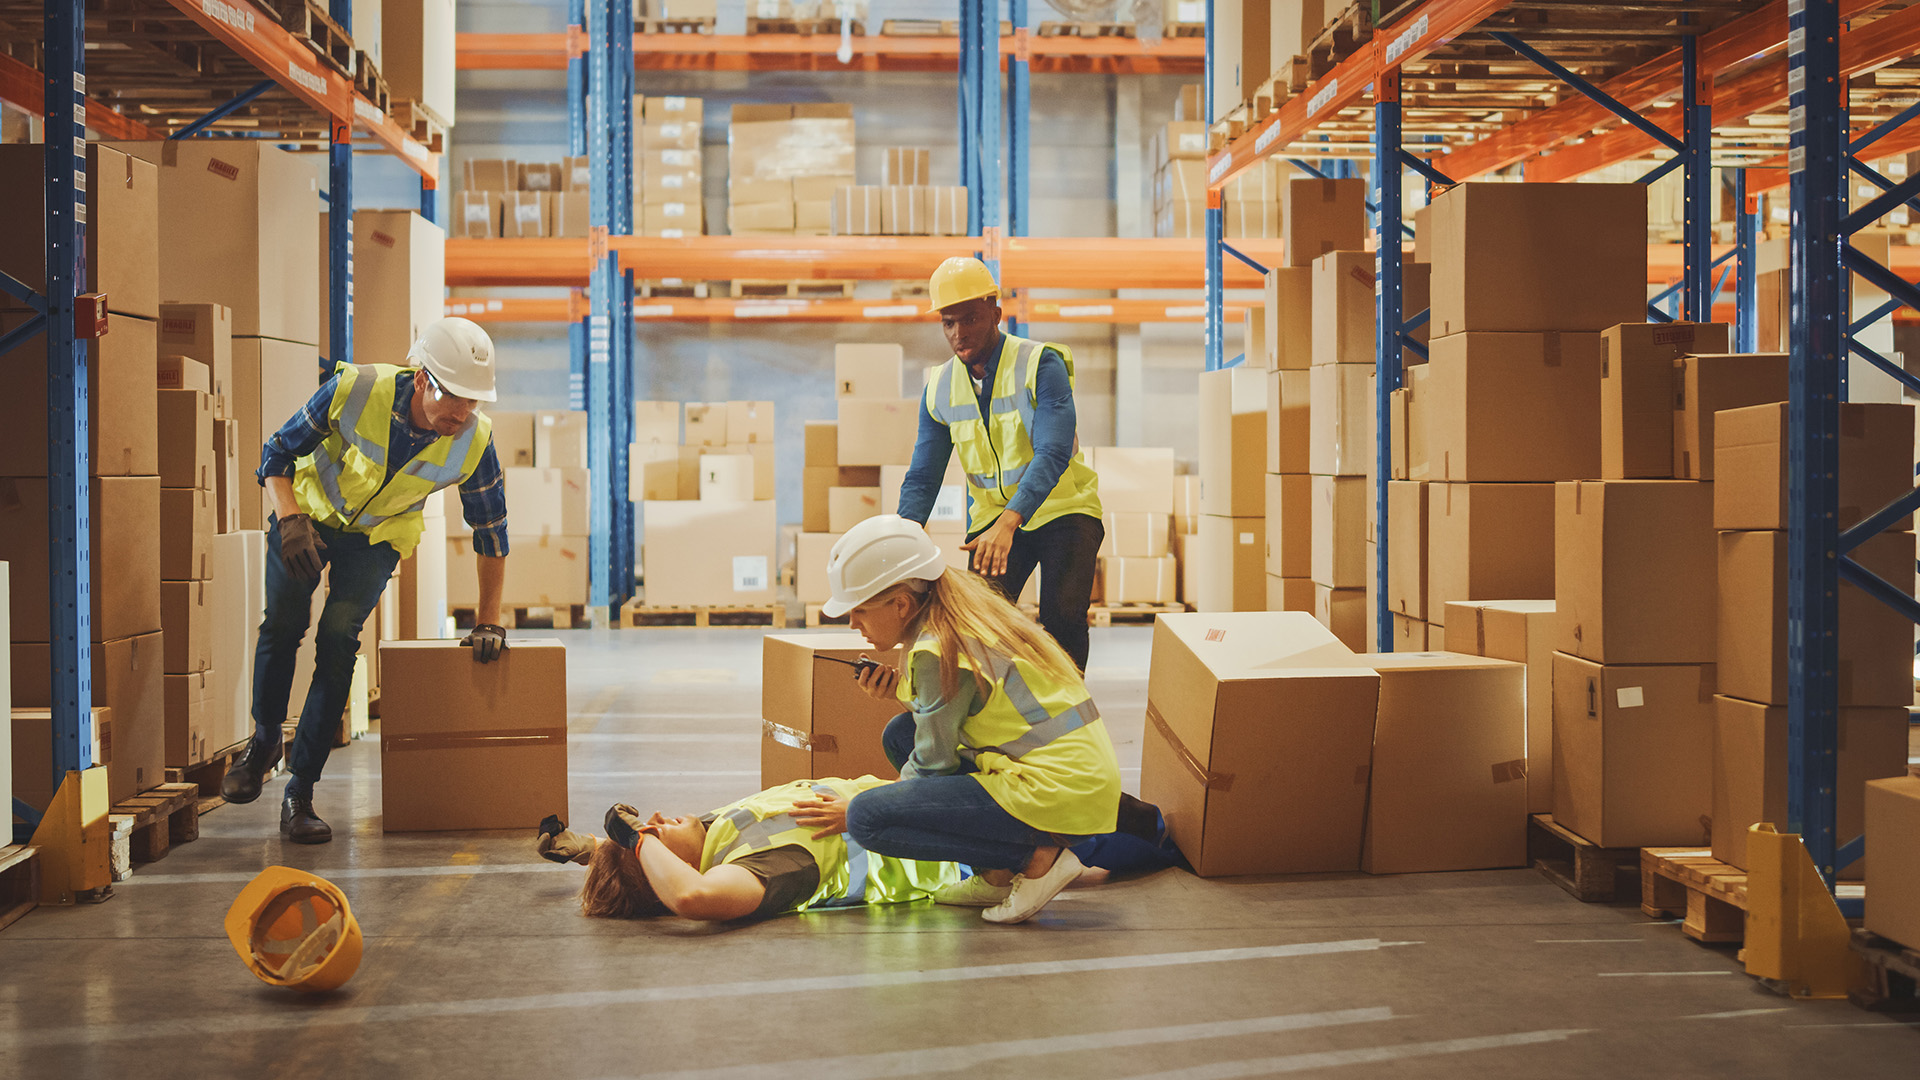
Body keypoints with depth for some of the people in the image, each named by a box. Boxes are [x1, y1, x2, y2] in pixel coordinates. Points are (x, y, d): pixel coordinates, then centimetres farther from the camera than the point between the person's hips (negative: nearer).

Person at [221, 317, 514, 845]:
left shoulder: (475, 440, -25)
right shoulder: (356, 390, -30)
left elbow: (490, 531, -8)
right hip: (312, 512, 0)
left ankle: (300, 791, -11)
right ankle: (263, 742, 14)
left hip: (379, 537, 0)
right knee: (283, 622, -15)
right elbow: (278, 451, -15)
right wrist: (290, 520, -32)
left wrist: (488, 622, -7)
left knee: (339, 636, -18)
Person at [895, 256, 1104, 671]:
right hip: (993, 517, 4)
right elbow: (923, 477, 1)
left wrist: (1009, 522, -45)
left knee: (1062, 616, -20)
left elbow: (1053, 454, -30)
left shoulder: (1041, 365, -18)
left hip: (1062, 511, -4)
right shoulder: (939, 388, -2)